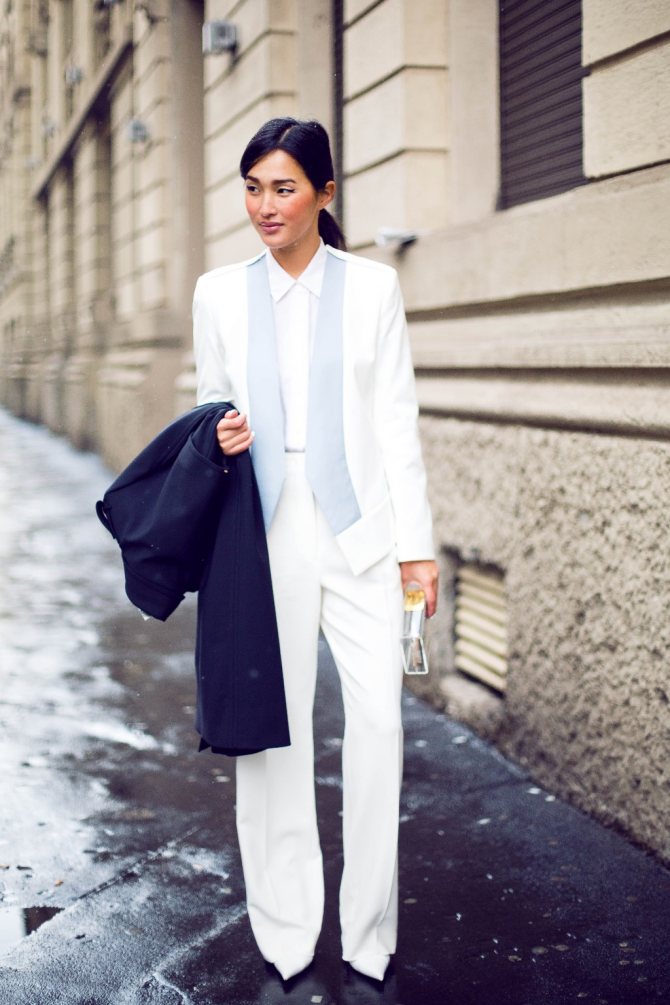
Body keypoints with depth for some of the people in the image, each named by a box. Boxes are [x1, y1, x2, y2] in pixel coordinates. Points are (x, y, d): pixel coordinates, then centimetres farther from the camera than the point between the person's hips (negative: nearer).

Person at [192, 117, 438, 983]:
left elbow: (396, 421, 2)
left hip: (358, 531, -1)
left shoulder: (372, 286, 3)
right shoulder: (220, 293, 7)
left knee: (378, 718, -6)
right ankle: (285, 930, 18)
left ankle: (369, 934, 10)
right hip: (268, 532, 1)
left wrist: (417, 544, -1)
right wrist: (219, 436, -9)